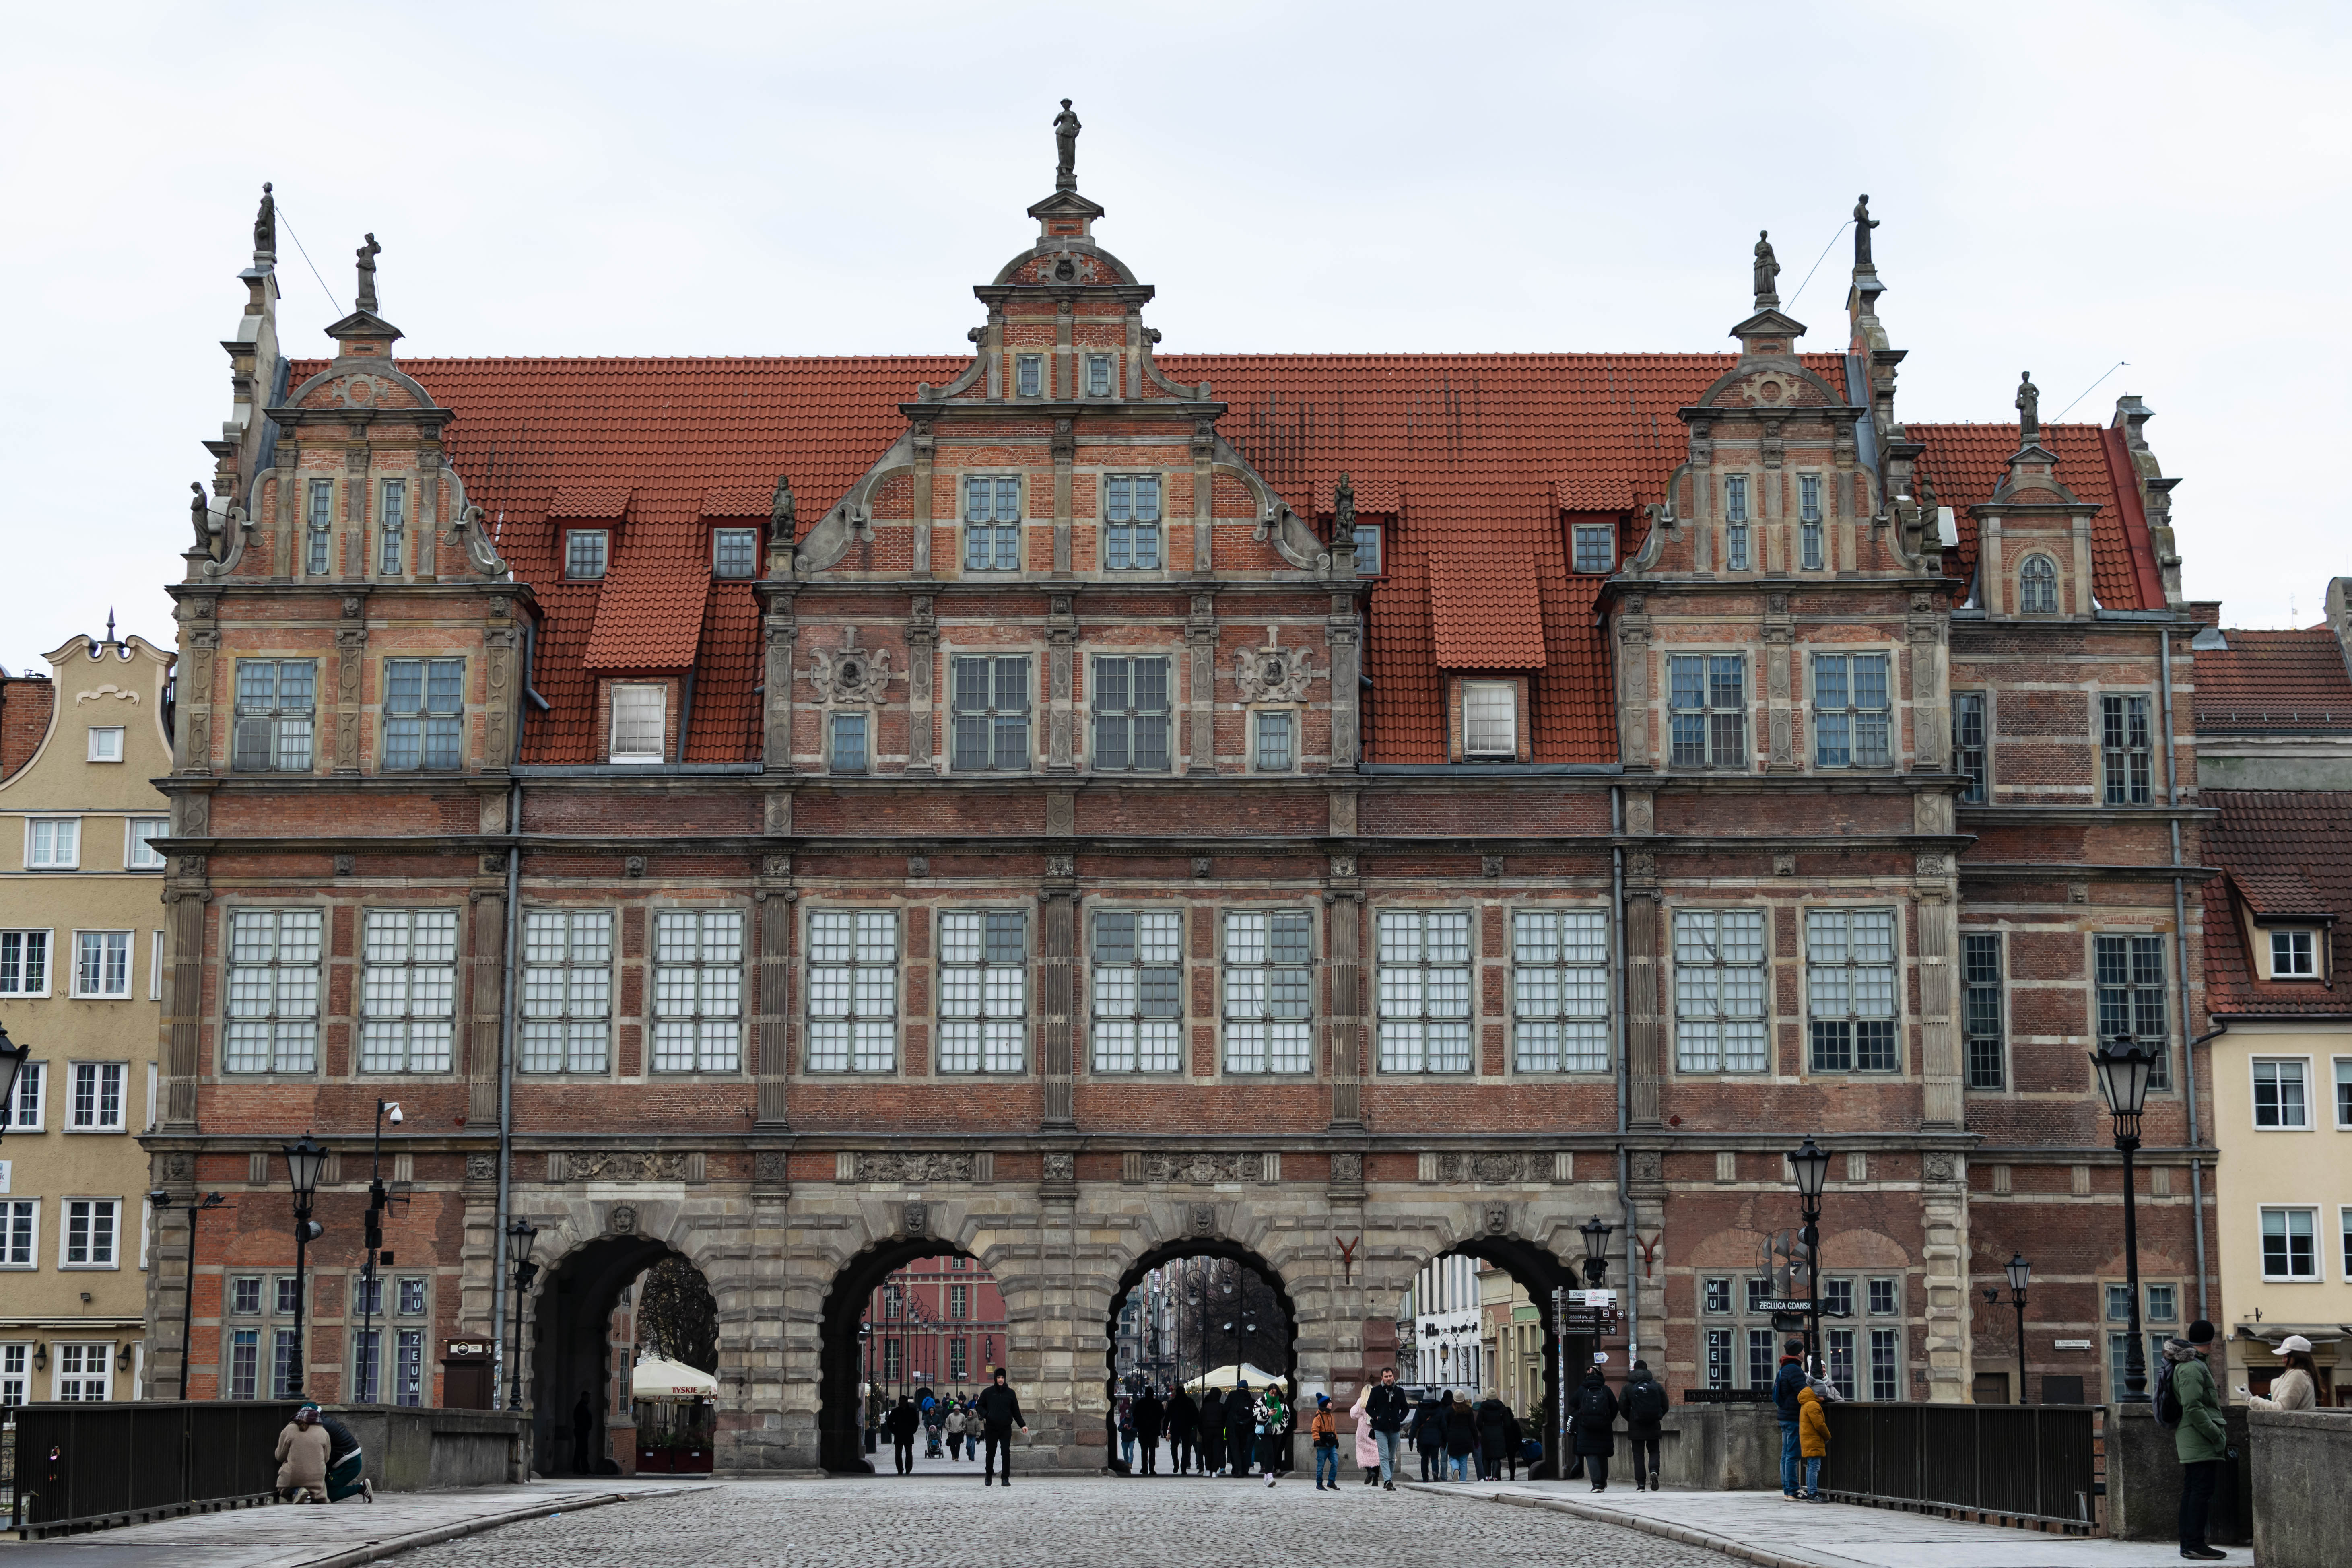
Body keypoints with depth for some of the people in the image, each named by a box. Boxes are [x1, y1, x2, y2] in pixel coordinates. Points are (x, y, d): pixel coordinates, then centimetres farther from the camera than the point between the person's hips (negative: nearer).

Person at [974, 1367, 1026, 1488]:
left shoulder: (1010, 1393, 6)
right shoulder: (988, 1392, 3)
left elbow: (1016, 1411, 11)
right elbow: (978, 1406, 9)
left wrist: (1022, 1425, 5)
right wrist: (986, 1415, -10)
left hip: (1006, 1428, 0)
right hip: (991, 1428, 0)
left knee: (1006, 1453, -7)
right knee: (990, 1453, 9)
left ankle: (1006, 1478, -2)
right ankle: (989, 1475, 28)